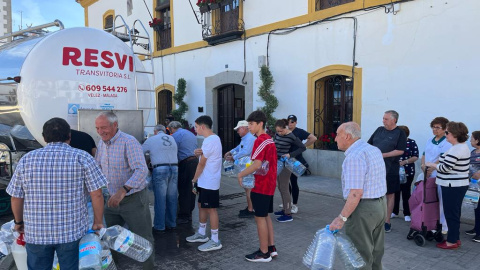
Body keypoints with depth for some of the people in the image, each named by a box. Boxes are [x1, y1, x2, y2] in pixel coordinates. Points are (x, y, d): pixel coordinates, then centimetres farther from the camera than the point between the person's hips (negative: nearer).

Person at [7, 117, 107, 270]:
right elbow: (96, 195, -11)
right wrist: (98, 222, 2)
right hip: (72, 231, -2)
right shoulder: (82, 158, -8)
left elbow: (16, 197, 4)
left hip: (36, 233, 2)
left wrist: (19, 221, 20)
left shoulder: (27, 159, -1)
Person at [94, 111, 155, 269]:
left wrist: (123, 191, -38)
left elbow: (141, 170, -29)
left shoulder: (129, 142, -18)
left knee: (142, 238, 4)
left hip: (134, 200, -7)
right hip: (112, 200, 7)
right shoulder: (102, 143, 6)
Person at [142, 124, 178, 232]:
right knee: (172, 198, 11)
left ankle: (159, 226, 9)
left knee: (160, 199, 2)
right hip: (174, 168, 4)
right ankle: (171, 224, 22)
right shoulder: (172, 138, 16)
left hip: (160, 169, -4)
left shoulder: (151, 140, 6)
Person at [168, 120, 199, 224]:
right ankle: (188, 214, 23)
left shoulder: (175, 136, -4)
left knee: (183, 191, -1)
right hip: (195, 161, 8)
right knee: (191, 189, 14)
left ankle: (183, 216, 5)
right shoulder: (191, 134, 21)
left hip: (185, 164, -8)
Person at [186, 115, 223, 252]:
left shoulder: (209, 141, -19)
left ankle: (215, 241, 7)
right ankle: (201, 234, 33)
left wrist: (194, 180, -4)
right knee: (201, 206, 19)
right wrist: (200, 152, -8)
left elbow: (201, 164, -15)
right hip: (205, 181, 10)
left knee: (211, 209, -3)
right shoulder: (215, 138, 13)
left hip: (209, 182, -10)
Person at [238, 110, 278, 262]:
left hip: (261, 185, -9)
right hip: (269, 184, 10)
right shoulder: (269, 139, 12)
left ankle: (264, 253, 12)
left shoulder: (260, 141, -18)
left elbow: (257, 165, -26)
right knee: (265, 216, 18)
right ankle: (272, 248, 25)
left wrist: (241, 174, -14)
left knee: (260, 218, 1)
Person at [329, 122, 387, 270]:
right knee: (375, 252, 21)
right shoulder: (375, 150, 9)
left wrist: (341, 218, -22)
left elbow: (356, 193, -26)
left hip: (363, 208, -9)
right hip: (381, 205, 9)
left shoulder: (354, 157, -22)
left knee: (361, 256, 4)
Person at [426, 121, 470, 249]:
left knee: (451, 214, 0)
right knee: (455, 213, 18)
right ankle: (455, 238, 28)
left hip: (452, 186, -10)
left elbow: (445, 168, -21)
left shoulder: (456, 149, -20)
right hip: (460, 184, 10)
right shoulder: (463, 146, 12)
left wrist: (431, 164, -6)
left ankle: (452, 241, 9)